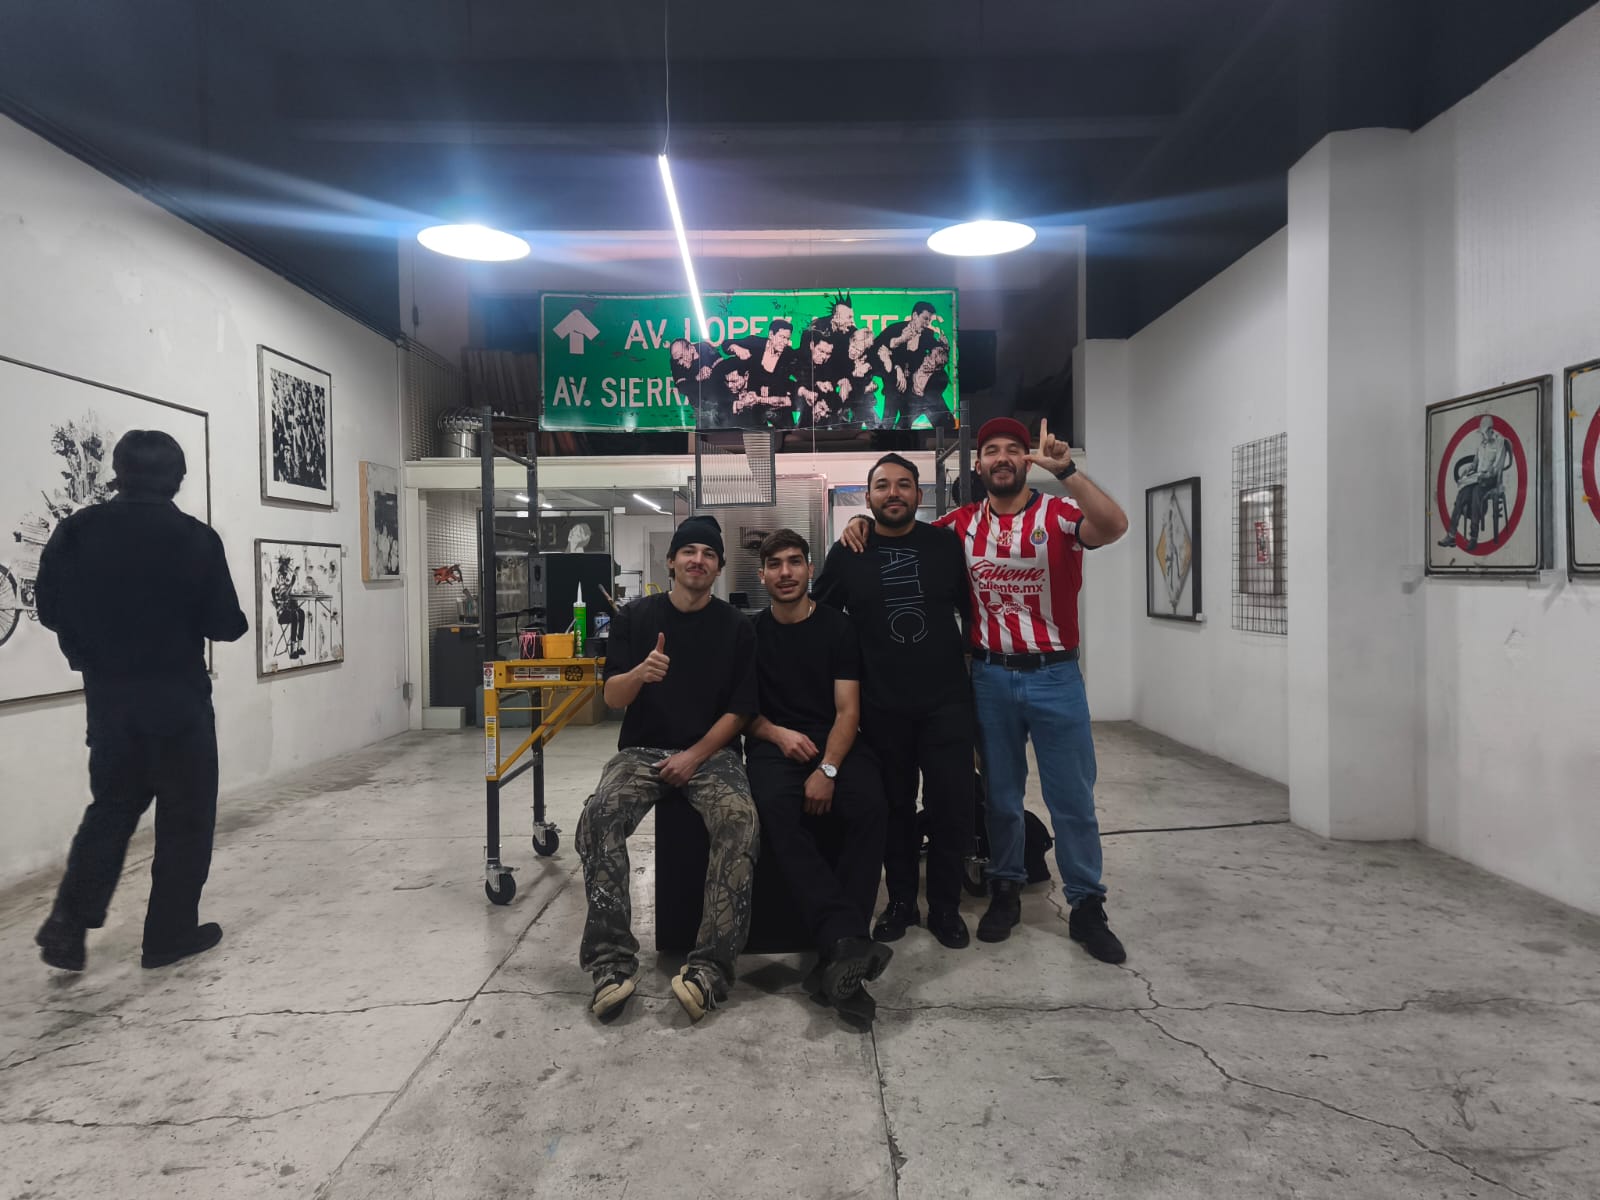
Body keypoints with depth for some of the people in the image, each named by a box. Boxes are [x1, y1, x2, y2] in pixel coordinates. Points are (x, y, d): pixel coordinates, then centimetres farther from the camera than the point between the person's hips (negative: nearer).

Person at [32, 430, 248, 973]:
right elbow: (225, 624, -10)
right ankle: (171, 933, 14)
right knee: (186, 815, 9)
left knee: (112, 806, 20)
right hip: (178, 696, -4)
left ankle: (69, 919, 8)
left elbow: (51, 610, 4)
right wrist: (237, 620, 12)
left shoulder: (78, 530, -2)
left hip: (107, 695, 4)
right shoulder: (196, 538, -12)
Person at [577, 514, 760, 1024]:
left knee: (741, 821, -31)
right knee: (599, 817, -29)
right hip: (642, 750, 1)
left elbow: (739, 709, 2)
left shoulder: (736, 627, 3)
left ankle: (710, 967, -29)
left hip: (711, 752, -1)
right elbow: (612, 696, 0)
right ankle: (612, 961, -25)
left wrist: (694, 757, -11)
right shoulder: (634, 616, 5)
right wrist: (640, 673, -23)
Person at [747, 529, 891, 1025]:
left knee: (869, 803, -32)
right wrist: (778, 734, -8)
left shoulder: (837, 626, 6)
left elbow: (847, 710, -1)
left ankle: (837, 957, -31)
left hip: (833, 742, 0)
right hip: (773, 743, 0)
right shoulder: (750, 631, 11)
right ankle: (848, 942, -40)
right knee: (775, 808, -34)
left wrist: (827, 769, -17)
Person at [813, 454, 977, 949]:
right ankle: (901, 901, 27)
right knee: (894, 806, 11)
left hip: (946, 701, 0)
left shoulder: (946, 544, 2)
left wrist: (968, 660, 9)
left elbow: (971, 608, 11)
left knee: (952, 804, 2)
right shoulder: (847, 554, 1)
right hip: (882, 707, 0)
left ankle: (945, 905, 20)